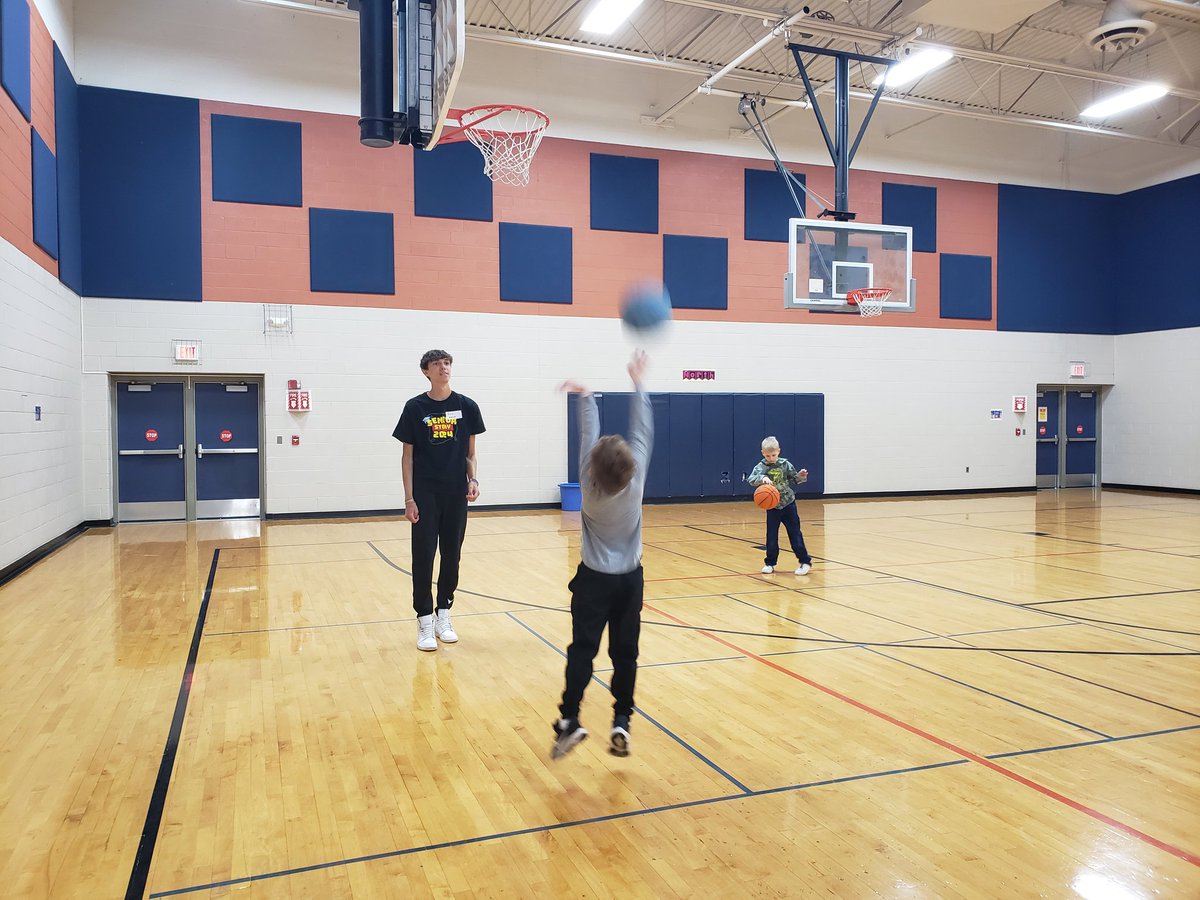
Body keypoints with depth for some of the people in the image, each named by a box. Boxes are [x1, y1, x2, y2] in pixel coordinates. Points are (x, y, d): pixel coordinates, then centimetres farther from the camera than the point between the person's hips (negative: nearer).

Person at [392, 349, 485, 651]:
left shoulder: (466, 406, 3)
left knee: (451, 555, 8)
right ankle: (424, 621, 8)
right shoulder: (415, 408, -2)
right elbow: (408, 456, 0)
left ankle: (444, 616, 22)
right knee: (423, 556, -2)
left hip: (456, 494, 2)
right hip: (425, 494, -2)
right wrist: (409, 498, -5)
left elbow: (469, 453, 10)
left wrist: (472, 479, -7)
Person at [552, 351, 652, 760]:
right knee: (625, 653, 6)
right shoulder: (636, 477, -14)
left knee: (582, 649, -1)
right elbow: (643, 432, -6)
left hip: (593, 579, -1)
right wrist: (638, 383, 2)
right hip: (629, 579, 1)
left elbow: (589, 435, -5)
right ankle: (621, 723, 5)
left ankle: (570, 720, -10)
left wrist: (586, 397, 6)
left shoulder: (589, 481, -14)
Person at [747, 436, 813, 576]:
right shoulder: (761, 466, -8)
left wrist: (801, 476, -14)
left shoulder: (785, 464, -3)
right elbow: (751, 478, -25)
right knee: (771, 536, 5)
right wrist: (762, 478, -44)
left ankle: (805, 562, 11)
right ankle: (770, 563, 19)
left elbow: (794, 479, 8)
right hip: (772, 507, 0)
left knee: (795, 533, 4)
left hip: (788, 503, 0)